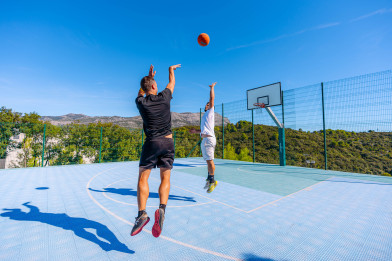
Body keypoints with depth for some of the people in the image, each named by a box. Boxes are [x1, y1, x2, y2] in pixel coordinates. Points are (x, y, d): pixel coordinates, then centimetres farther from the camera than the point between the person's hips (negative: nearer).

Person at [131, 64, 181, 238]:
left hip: (151, 143, 0)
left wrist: (149, 76, 37)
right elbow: (172, 82, 22)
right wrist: (171, 69, 41)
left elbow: (141, 92, 28)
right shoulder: (164, 97, 1)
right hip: (168, 142, 1)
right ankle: (161, 209, -7)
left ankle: (142, 214, -1)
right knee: (165, 179, 9)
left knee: (143, 178, 7)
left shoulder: (141, 102, 2)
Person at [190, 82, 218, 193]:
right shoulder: (205, 116, 27)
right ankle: (209, 179, 17)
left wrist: (212, 87, 9)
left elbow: (212, 99, -1)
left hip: (209, 139, -9)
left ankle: (212, 181, -2)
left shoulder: (210, 112, 6)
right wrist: (196, 131, 33)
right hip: (205, 139, 9)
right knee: (208, 161, 11)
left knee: (209, 160, -9)